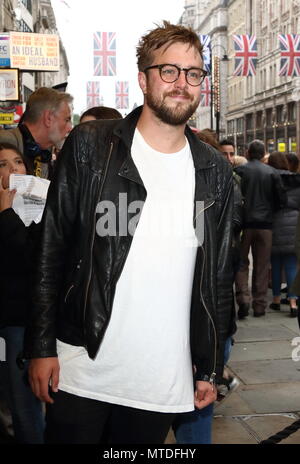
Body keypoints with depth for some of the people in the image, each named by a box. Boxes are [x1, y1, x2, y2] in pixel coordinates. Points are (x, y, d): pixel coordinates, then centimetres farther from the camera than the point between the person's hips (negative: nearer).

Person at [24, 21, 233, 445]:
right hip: (81, 371, -2)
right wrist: (41, 346, -6)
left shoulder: (215, 172, 6)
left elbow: (218, 277, 9)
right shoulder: (89, 147, -3)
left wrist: (210, 368, 9)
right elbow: (51, 251, -3)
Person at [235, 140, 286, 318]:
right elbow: (281, 199, 0)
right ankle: (260, 304, 12)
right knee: (262, 265, 9)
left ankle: (243, 297, -8)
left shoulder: (239, 171, -3)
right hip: (265, 223, 1)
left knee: (242, 263, 10)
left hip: (244, 223, -1)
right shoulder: (273, 173, 1)